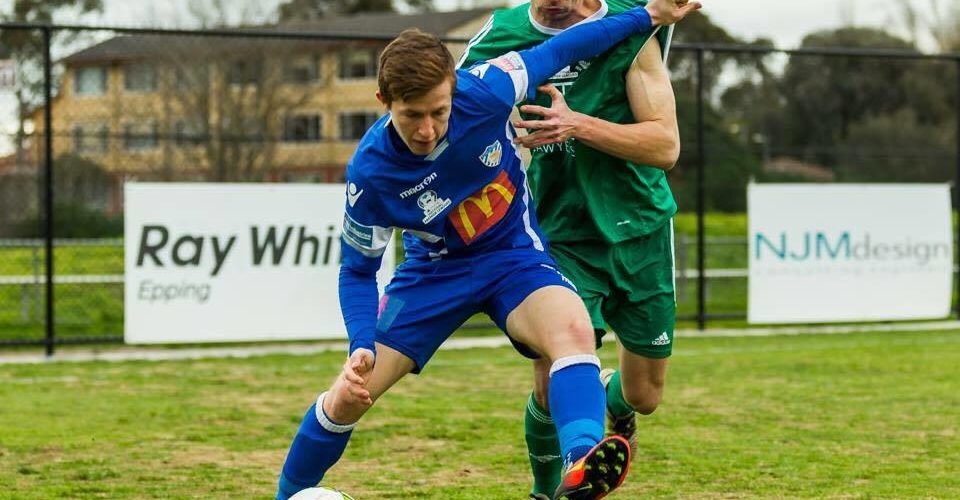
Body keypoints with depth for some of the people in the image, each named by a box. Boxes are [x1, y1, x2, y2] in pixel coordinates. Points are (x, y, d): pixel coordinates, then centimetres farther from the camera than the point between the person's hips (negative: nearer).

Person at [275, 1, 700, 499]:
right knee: (348, 397, -5)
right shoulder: (369, 172, -26)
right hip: (436, 270, 0)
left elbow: (556, 51, -8)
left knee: (573, 328, -33)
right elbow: (358, 270, -11)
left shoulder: (482, 92, -27)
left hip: (516, 254, 0)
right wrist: (360, 347, -26)